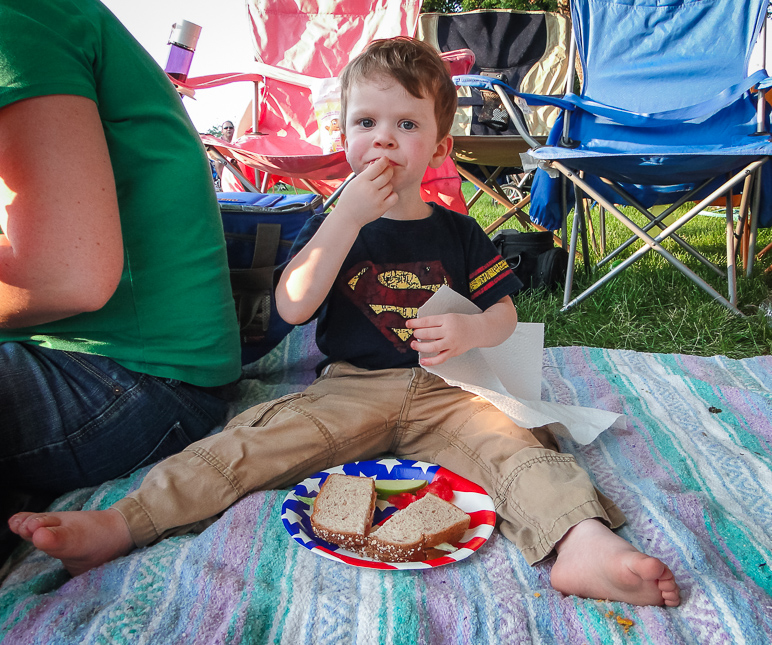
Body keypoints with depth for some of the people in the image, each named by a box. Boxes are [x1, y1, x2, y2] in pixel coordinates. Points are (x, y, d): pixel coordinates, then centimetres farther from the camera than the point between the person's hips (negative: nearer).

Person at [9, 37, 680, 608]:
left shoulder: (459, 233, 11)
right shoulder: (331, 224, 7)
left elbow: (505, 312, 11)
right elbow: (292, 306, -9)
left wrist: (469, 330, -15)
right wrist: (349, 215, -15)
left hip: (445, 392, 1)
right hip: (348, 387, 0)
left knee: (512, 442, -28)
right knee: (253, 440, -20)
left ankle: (583, 543, -48)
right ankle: (124, 522, -26)